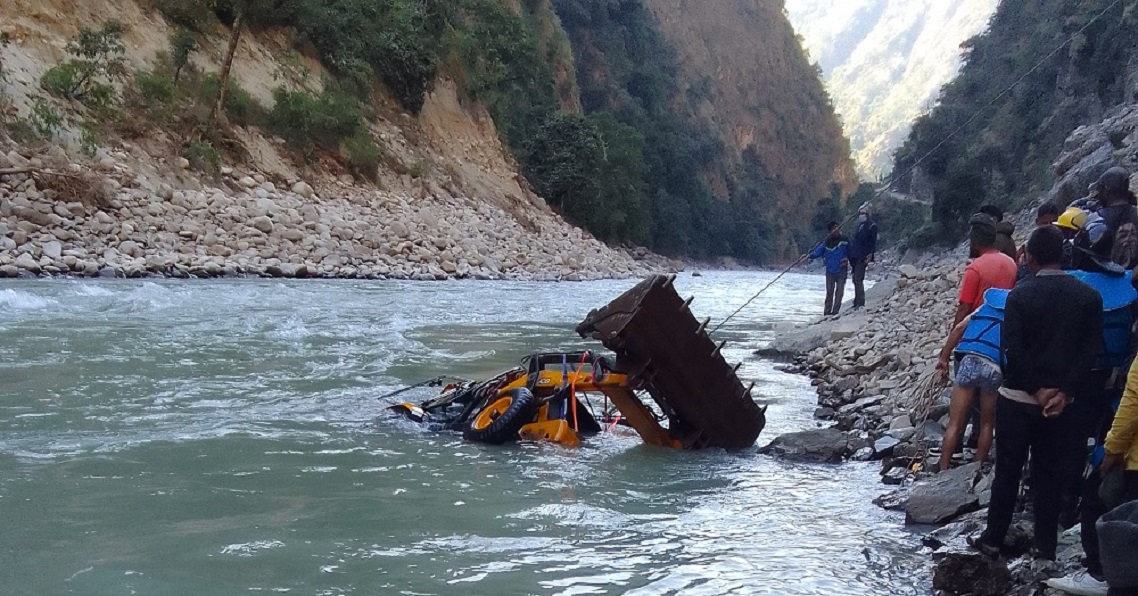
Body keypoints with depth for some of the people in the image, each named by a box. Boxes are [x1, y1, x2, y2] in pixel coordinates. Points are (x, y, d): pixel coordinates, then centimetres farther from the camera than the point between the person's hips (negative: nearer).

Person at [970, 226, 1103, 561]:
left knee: (1008, 472, 9)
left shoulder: (1019, 295, -10)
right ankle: (1045, 549, 13)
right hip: (1061, 401, 2)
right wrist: (1065, 392, -9)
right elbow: (1090, 351, -7)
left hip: (1018, 398, -2)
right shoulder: (1089, 297, -2)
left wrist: (1038, 389, -9)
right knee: (1051, 476, 9)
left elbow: (1012, 350, -16)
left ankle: (993, 540, 17)